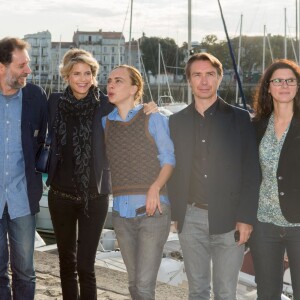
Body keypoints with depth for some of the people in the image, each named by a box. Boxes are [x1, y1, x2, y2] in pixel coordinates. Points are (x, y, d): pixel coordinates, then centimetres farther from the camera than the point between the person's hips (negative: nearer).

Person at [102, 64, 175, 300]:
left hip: (152, 209, -4)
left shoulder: (153, 118, -2)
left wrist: (155, 187, -16)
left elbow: (169, 158, -1)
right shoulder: (106, 122, 10)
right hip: (121, 212, 4)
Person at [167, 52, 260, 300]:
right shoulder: (176, 121, 9)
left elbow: (251, 171, -3)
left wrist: (246, 218, -9)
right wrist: (175, 213, 4)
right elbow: (173, 170, 11)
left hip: (229, 219, -2)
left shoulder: (240, 118, 0)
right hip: (191, 219, 3)